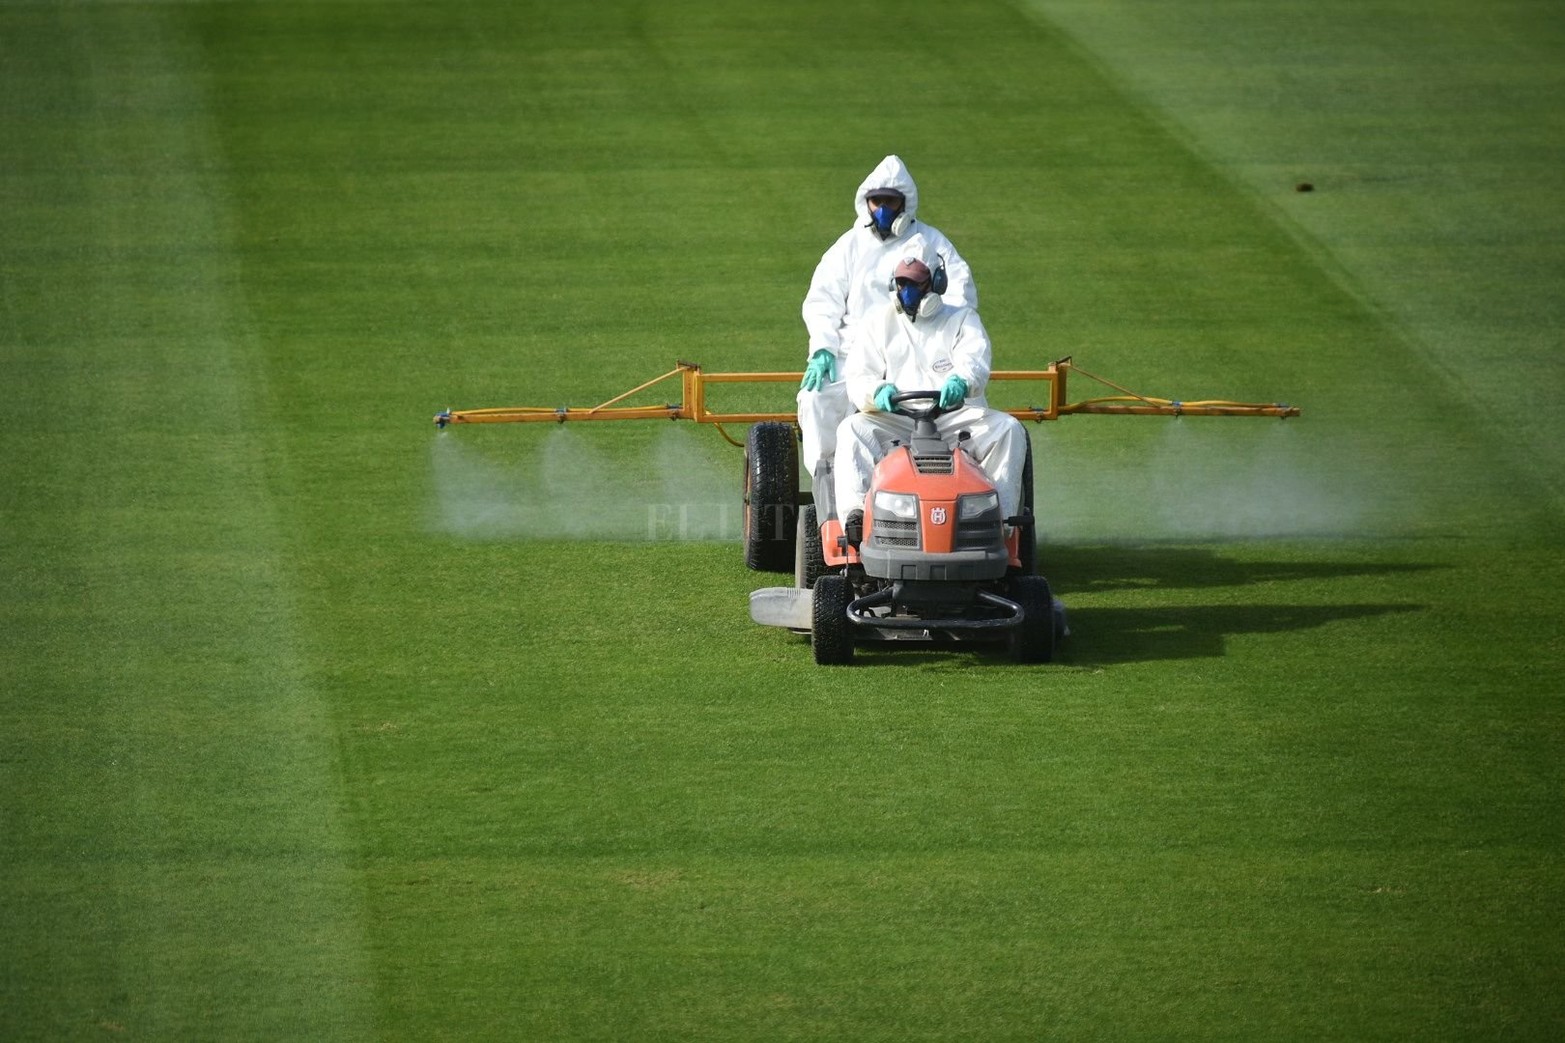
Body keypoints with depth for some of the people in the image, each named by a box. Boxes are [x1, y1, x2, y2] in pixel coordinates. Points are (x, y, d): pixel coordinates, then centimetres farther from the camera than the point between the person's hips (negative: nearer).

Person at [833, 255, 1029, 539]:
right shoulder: (876, 324, 15)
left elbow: (976, 362, -8)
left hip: (957, 416, 0)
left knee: (1008, 429, -25)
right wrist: (878, 392, -25)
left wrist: (962, 382, -35)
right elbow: (857, 380, 2)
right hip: (895, 423, 0)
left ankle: (1001, 518, -29)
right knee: (853, 429, -29)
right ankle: (855, 514, -43)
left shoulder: (962, 320, 13)